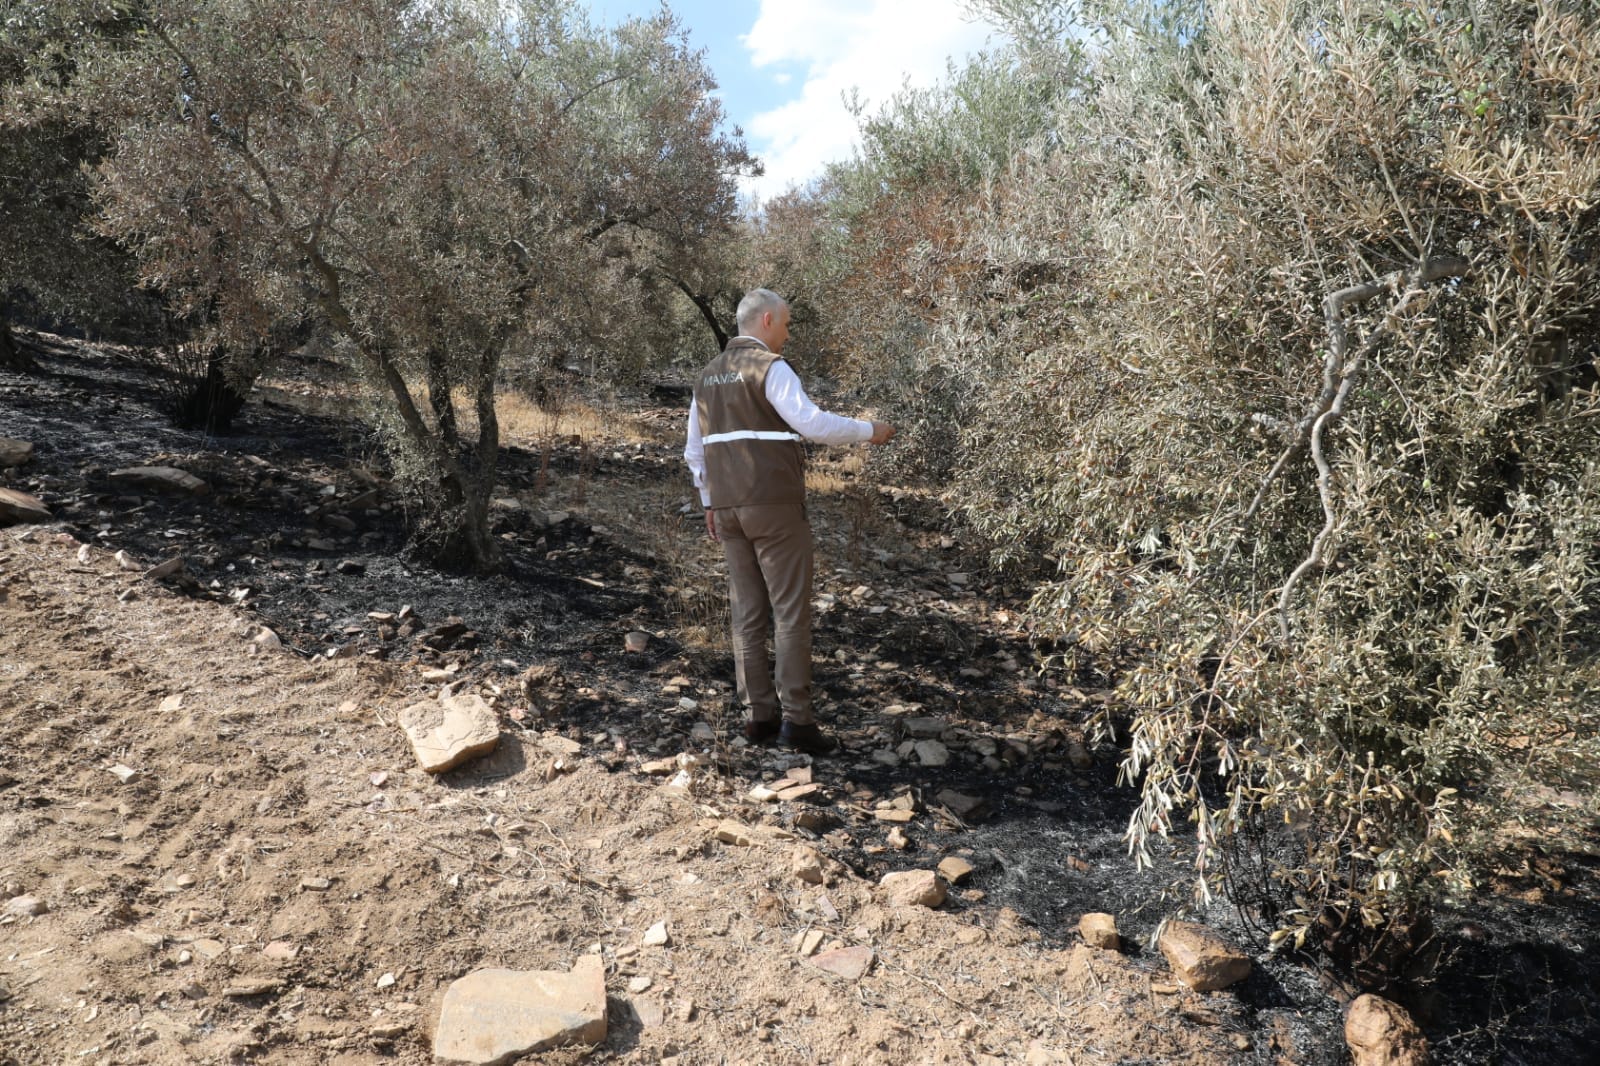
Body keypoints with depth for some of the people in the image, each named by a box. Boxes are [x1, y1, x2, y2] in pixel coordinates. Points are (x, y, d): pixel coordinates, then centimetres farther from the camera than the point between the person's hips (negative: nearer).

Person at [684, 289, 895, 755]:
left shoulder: (708, 377, 16)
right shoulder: (770, 368, -8)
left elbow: (695, 452, 19)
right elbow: (814, 423, -18)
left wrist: (710, 503, 26)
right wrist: (868, 430, -4)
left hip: (729, 508, 7)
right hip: (775, 506, -7)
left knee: (748, 613, 9)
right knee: (791, 611, -4)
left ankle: (760, 715, 12)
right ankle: (796, 719, -4)